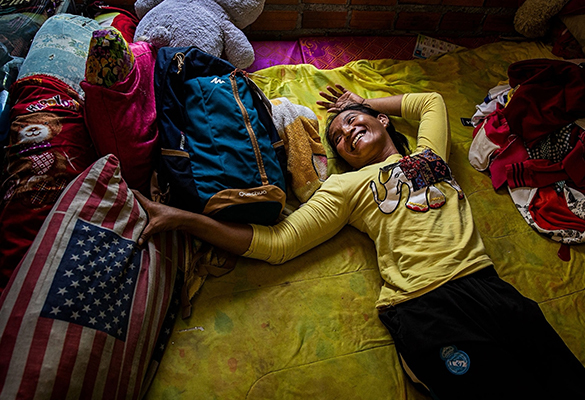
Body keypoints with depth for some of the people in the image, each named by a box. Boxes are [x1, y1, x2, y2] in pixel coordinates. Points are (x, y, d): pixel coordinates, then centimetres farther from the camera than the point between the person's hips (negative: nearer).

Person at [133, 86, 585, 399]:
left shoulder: (428, 152, 22)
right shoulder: (346, 185, 11)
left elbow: (432, 100, 43)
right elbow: (276, 242, 3)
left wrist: (362, 102, 38)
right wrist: (182, 218, -5)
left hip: (488, 286, 4)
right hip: (426, 308, -4)